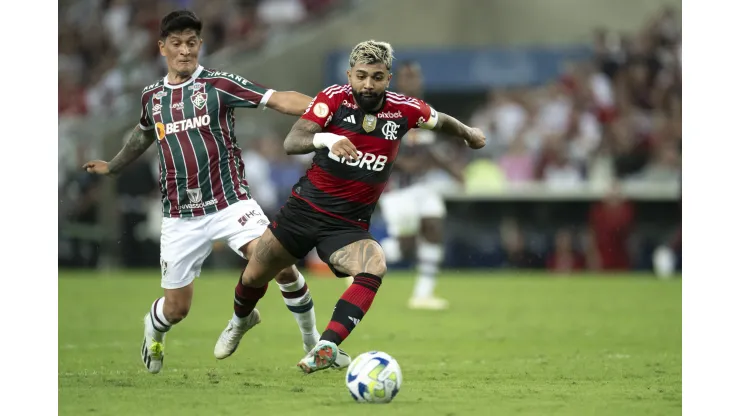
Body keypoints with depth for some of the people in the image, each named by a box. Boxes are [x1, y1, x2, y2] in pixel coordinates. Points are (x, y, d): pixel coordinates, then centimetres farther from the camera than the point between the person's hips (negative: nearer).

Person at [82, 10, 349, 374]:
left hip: (229, 202, -3)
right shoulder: (152, 96, 8)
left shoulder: (218, 84, -5)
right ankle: (153, 329, 43)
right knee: (176, 308, 4)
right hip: (180, 217, 3)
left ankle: (312, 343, -3)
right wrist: (112, 166, 46)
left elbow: (279, 100, -16)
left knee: (278, 262, -25)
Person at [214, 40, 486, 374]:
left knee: (374, 268, -31)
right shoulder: (334, 99, -14)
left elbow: (440, 121, 14)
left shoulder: (403, 110, -9)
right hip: (305, 207, 0)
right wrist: (324, 138, -46)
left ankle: (327, 346, -39)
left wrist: (468, 133, 30)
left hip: (349, 224, 0)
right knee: (254, 276, 8)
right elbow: (291, 143, -27)